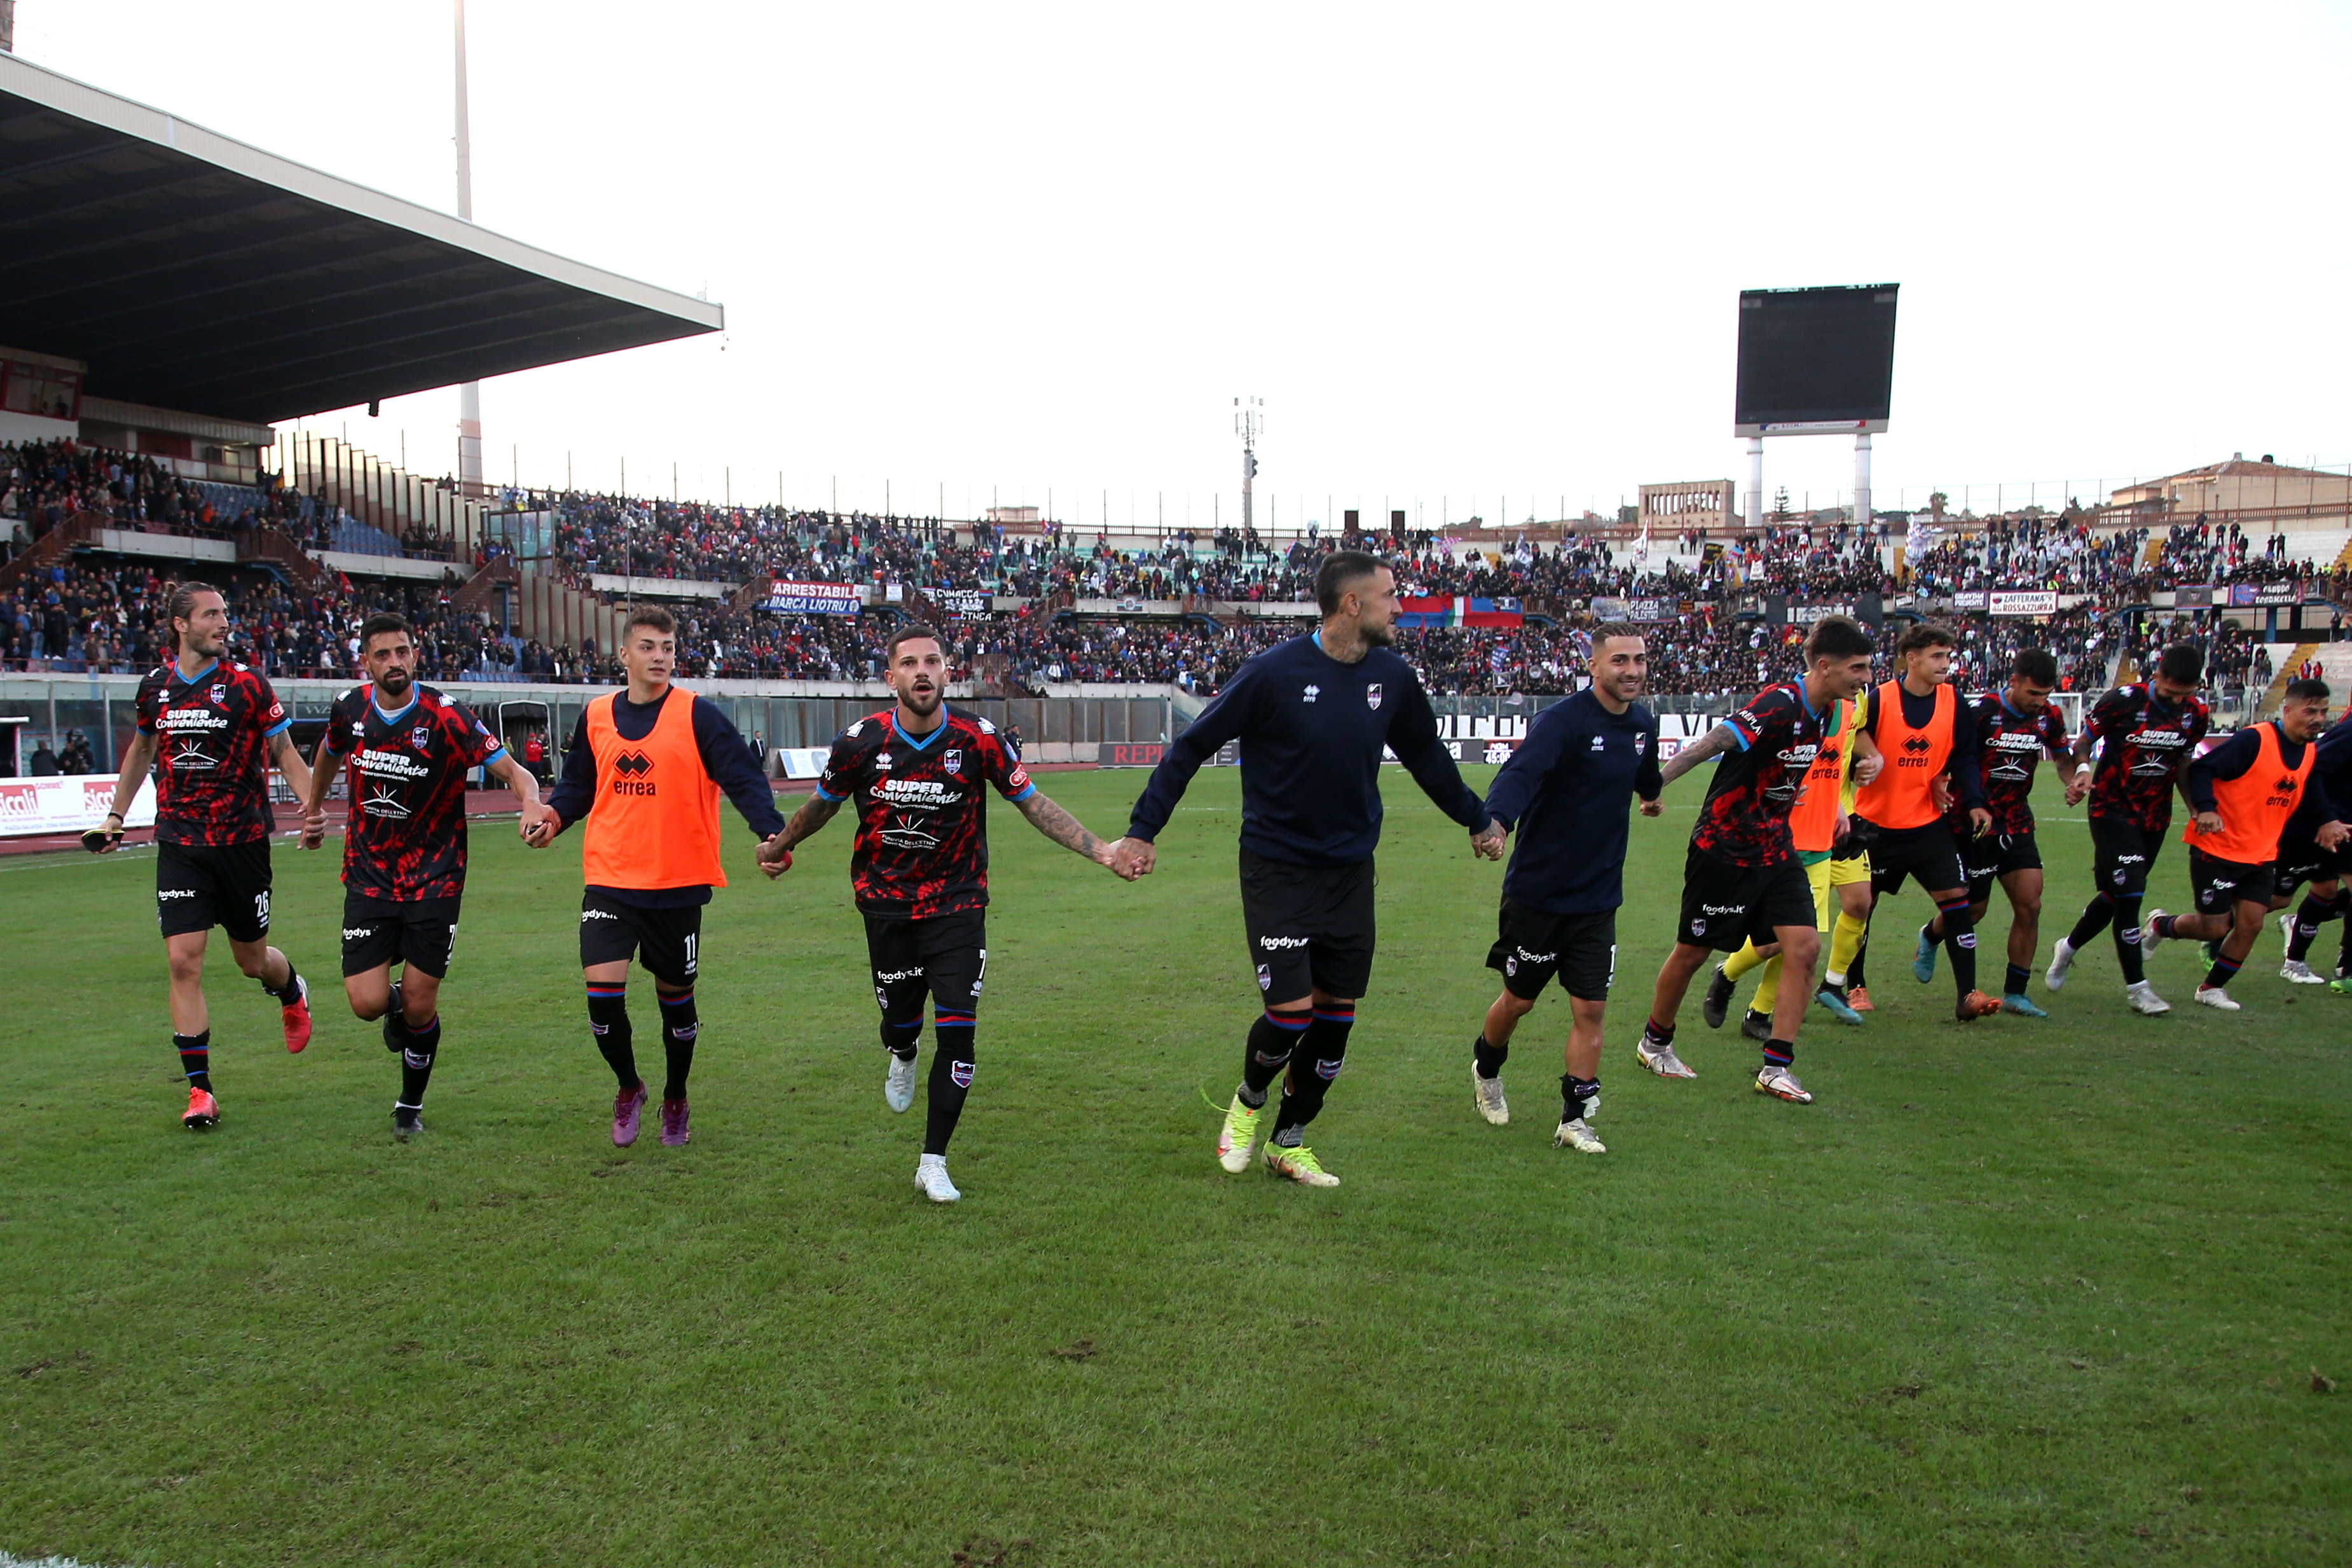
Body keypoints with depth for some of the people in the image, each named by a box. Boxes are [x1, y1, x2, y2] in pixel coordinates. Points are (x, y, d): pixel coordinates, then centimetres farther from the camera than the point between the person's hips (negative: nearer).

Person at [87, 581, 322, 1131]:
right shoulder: (155, 687, 4)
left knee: (252, 959, 9)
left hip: (242, 840, -2)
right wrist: (116, 816, 24)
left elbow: (284, 752, -1)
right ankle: (199, 1090, 1)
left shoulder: (246, 684, -6)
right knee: (183, 961, -7)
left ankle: (292, 991, 46)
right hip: (179, 843, 2)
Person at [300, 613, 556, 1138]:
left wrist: (531, 801, -42)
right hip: (369, 878, 2)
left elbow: (510, 768, -21)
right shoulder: (350, 708, -2)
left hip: (434, 881, -2)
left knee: (420, 1007, 2)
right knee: (367, 1004, -7)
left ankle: (411, 1107, 27)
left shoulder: (445, 715, -15)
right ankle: (395, 1006, 32)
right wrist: (315, 809, 31)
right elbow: (329, 752, 22)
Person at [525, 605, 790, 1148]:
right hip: (610, 879, 2)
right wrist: (553, 817, -2)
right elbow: (577, 784, 18)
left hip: (678, 883, -2)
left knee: (676, 997, 11)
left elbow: (743, 779, -13)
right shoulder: (595, 715, 6)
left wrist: (771, 833, -29)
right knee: (602, 989, -11)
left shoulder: (697, 715, -7)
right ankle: (628, 1087, 17)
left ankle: (675, 1102, 34)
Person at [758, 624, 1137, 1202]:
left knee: (957, 1034, -8)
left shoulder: (978, 738, -14)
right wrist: (779, 845, 24)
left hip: (958, 905, -1)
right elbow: (823, 802, 10)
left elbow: (1033, 804, -4)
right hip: (887, 904, 1)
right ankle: (902, 1059, 53)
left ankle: (933, 1163, 8)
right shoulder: (861, 742, -11)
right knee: (901, 1021, 11)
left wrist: (1101, 850, -12)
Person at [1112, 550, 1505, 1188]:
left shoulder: (1392, 675, 0)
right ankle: (1249, 1099, 24)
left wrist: (1477, 820, 28)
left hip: (1351, 873, 5)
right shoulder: (1274, 673, -16)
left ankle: (1288, 1142, 27)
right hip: (1276, 870, -5)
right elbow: (1191, 747, -9)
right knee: (1290, 1012, -10)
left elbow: (1427, 757, 18)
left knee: (1336, 1016, 7)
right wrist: (1143, 831, -11)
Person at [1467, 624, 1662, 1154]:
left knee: (1590, 1009, 1)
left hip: (1598, 898, 5)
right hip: (1538, 892, -5)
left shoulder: (1643, 724, 3)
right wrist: (1496, 821, -54)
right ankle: (1486, 1069, 40)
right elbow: (1520, 773, -35)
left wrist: (1652, 793, 48)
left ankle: (1575, 1119, 12)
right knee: (1519, 1000, 12)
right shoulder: (1561, 721, -18)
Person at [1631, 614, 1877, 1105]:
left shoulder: (1824, 710, 3)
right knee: (1693, 951, 7)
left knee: (1804, 946, -6)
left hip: (1775, 850, 7)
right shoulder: (1779, 705, -23)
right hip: (1723, 848, -7)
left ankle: (1776, 1067, 2)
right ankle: (1654, 1043, 30)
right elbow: (1709, 745, -28)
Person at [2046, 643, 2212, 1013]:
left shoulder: (2196, 715, 1)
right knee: (2129, 894, -12)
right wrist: (2082, 772, -23)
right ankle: (2136, 986, -3)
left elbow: (2182, 765, 14)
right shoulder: (2123, 701, -14)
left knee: (2117, 894, 12)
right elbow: (2084, 742, -3)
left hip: (2155, 816, 5)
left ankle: (2068, 946, 36)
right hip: (2113, 811, -5)